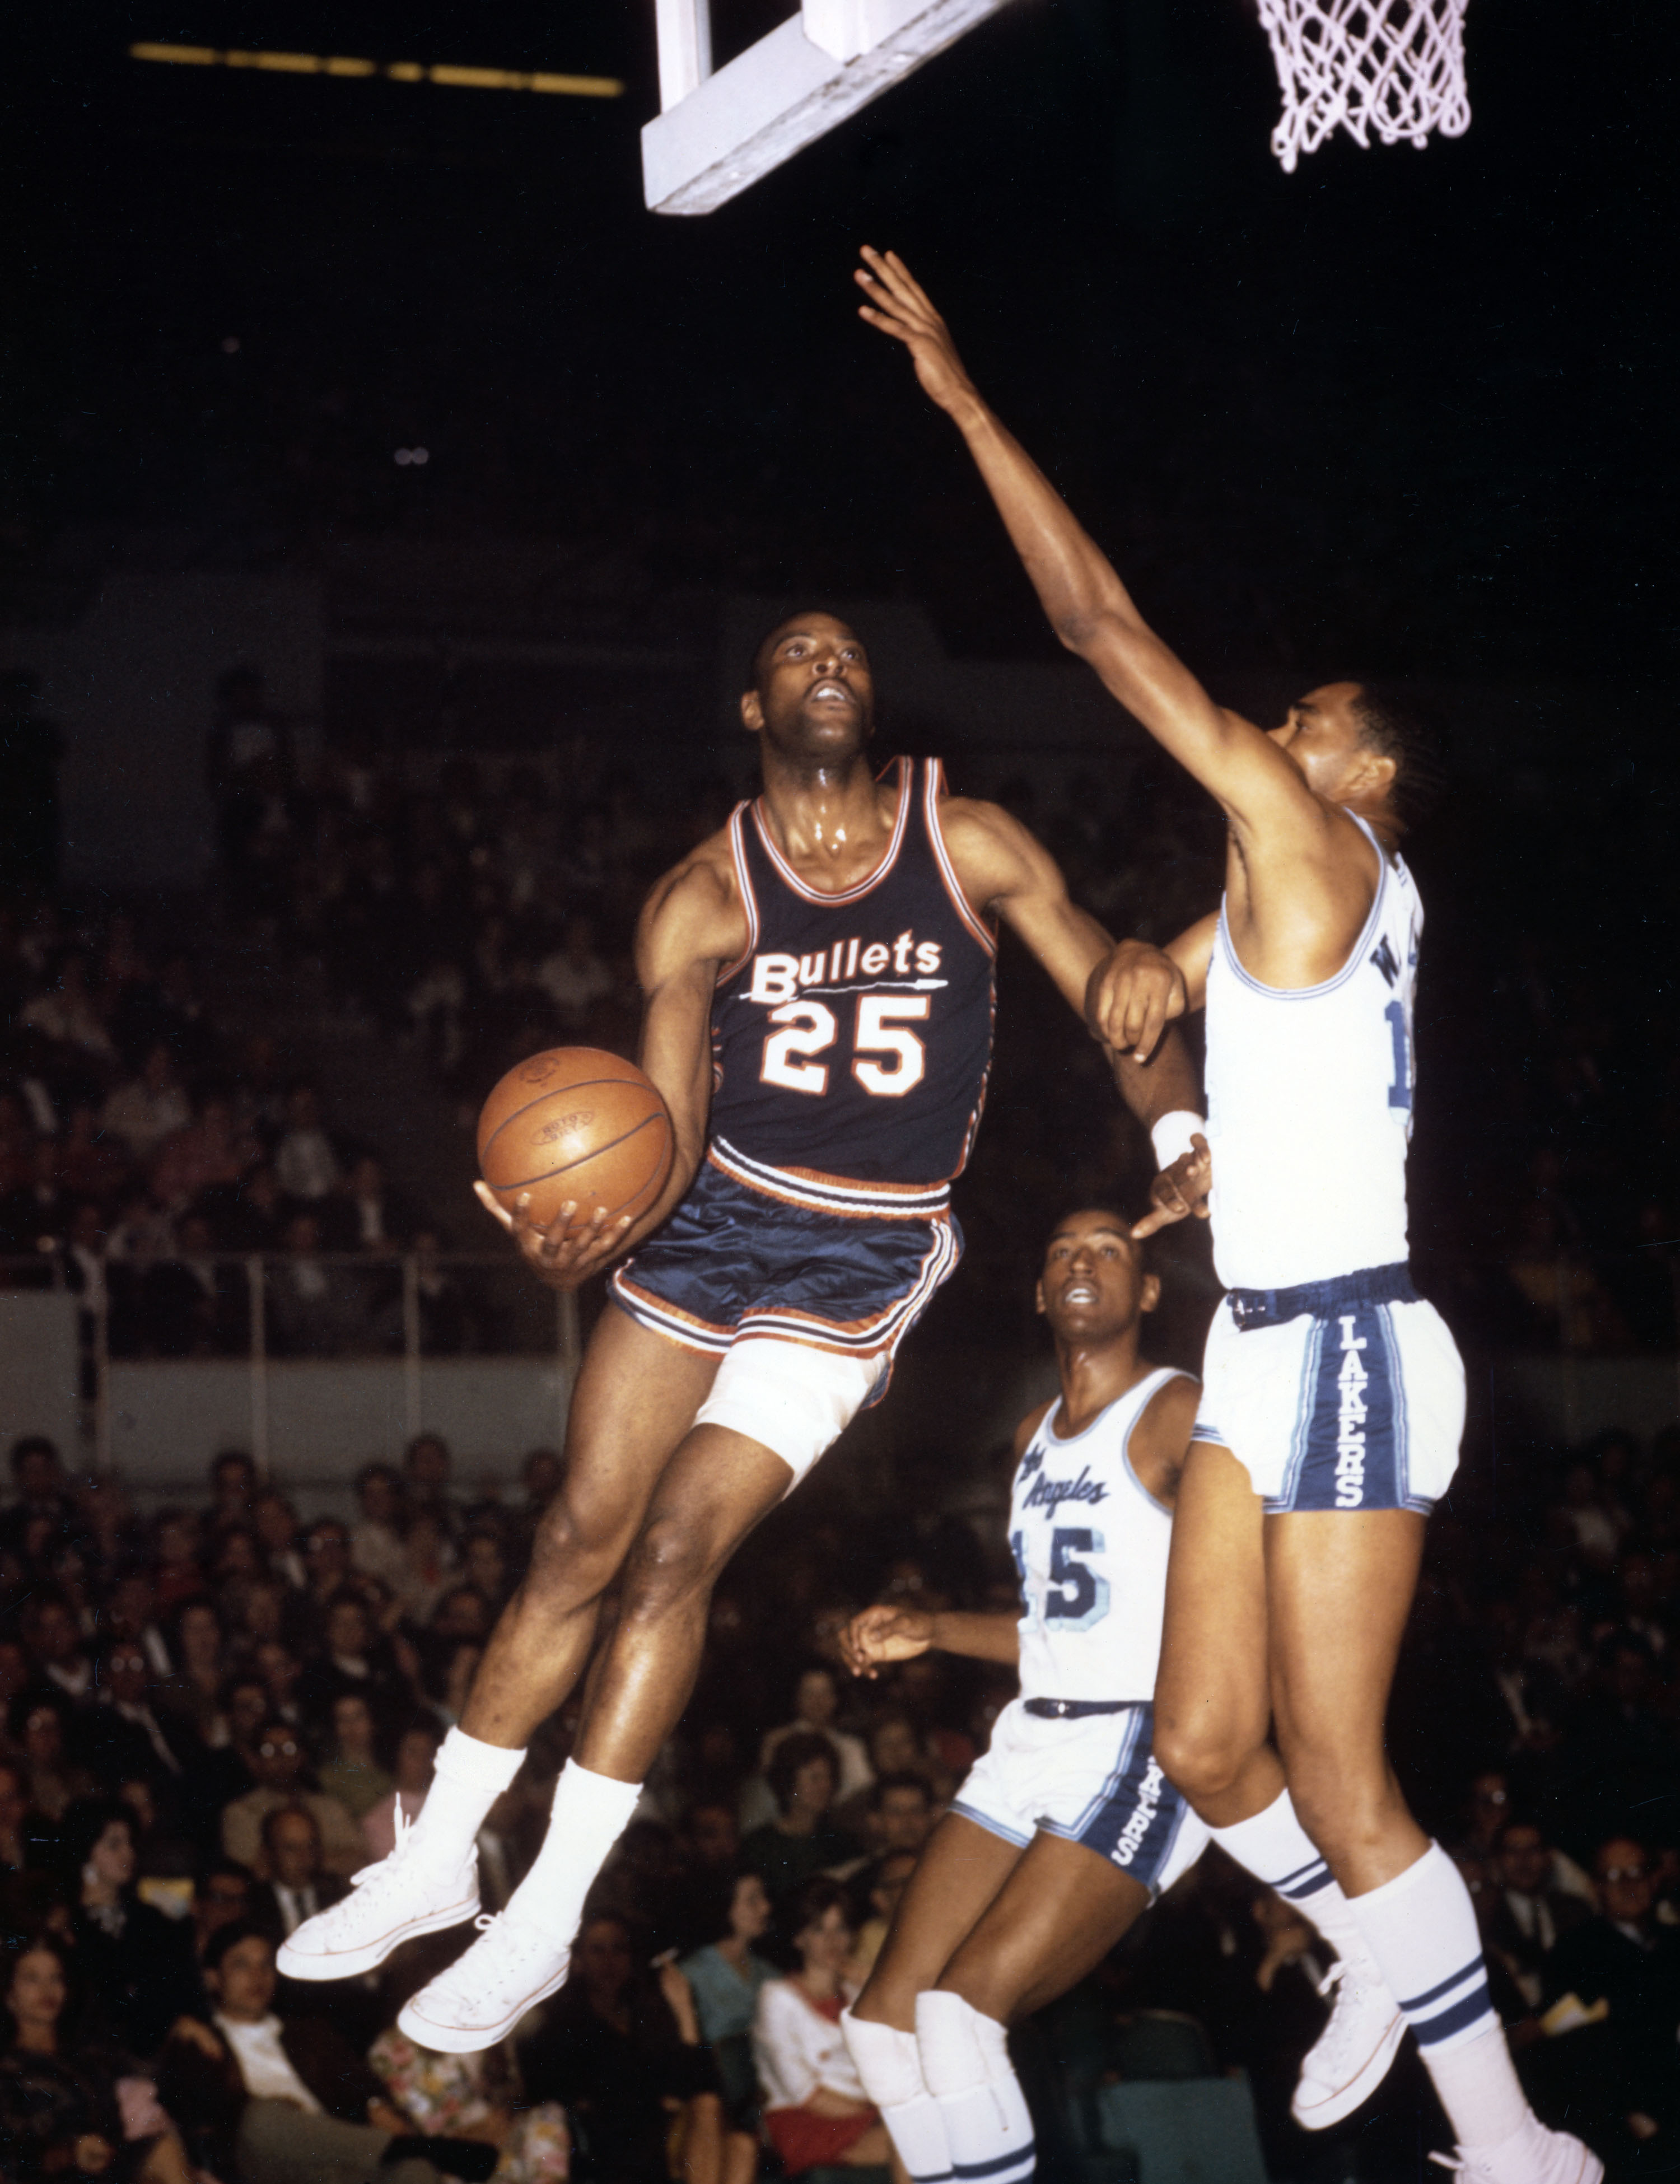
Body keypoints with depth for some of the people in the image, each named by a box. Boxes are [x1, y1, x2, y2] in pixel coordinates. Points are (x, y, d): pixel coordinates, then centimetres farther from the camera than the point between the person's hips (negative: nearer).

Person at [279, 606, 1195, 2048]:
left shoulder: (969, 846, -6)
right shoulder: (704, 900, -6)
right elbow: (668, 1127, -13)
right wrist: (579, 1240, -34)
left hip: (862, 1258, -2)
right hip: (709, 1220, 2)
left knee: (676, 1550, -11)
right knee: (580, 1544, 3)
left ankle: (546, 1922, -3)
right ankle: (436, 1863, 18)